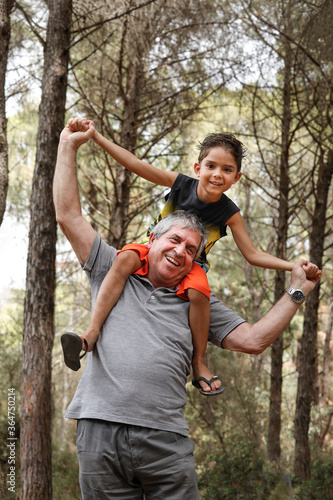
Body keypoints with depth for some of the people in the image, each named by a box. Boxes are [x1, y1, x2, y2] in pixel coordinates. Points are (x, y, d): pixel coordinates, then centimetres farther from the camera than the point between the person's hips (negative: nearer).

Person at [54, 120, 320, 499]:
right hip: (100, 431, -1)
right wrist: (68, 146, 13)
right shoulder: (113, 271, 16)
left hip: (165, 440, 1)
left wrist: (295, 292, 10)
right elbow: (68, 216, 13)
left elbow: (252, 340, 10)